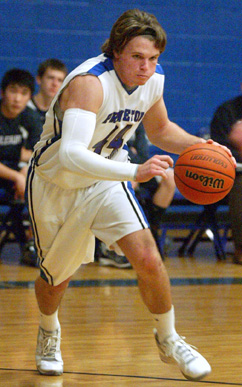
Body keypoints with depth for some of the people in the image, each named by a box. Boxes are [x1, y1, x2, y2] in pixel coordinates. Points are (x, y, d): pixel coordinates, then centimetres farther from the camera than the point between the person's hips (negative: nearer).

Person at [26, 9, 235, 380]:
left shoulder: (153, 79, -11)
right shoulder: (89, 82, -34)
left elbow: (160, 130, 11)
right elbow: (71, 154, -48)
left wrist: (200, 146, -8)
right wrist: (135, 171, -59)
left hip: (106, 181, 4)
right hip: (56, 184, -3)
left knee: (148, 259, -18)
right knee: (55, 278, 14)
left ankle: (168, 340, 6)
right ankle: (49, 332, 49)